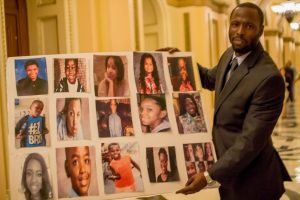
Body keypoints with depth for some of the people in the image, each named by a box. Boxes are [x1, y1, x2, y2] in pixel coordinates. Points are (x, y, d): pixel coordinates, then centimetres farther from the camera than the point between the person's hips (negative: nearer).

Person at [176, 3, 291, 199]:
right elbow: (211, 79, 23)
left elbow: (251, 141, -27)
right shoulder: (230, 55, 1)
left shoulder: (268, 77, -27)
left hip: (250, 180, -8)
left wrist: (209, 176, -25)